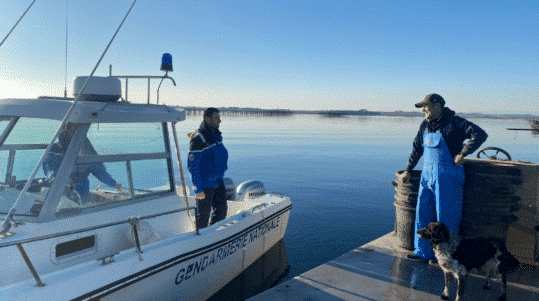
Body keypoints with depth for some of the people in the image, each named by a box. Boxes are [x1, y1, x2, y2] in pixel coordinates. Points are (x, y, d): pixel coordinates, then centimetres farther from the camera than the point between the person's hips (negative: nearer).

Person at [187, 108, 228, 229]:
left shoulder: (216, 135, 8)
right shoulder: (198, 138, -18)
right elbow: (192, 165, -19)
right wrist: (198, 189, -20)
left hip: (217, 181, 8)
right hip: (205, 184, -8)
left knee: (221, 211, 13)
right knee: (203, 215, 4)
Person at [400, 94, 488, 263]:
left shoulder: (454, 123, -10)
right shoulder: (425, 125, 11)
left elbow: (480, 134, -17)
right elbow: (417, 148, 20)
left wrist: (462, 153, -20)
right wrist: (408, 170, 20)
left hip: (448, 177, -7)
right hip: (428, 175, 7)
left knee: (445, 217, 1)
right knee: (423, 213, 7)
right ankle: (423, 252, 19)